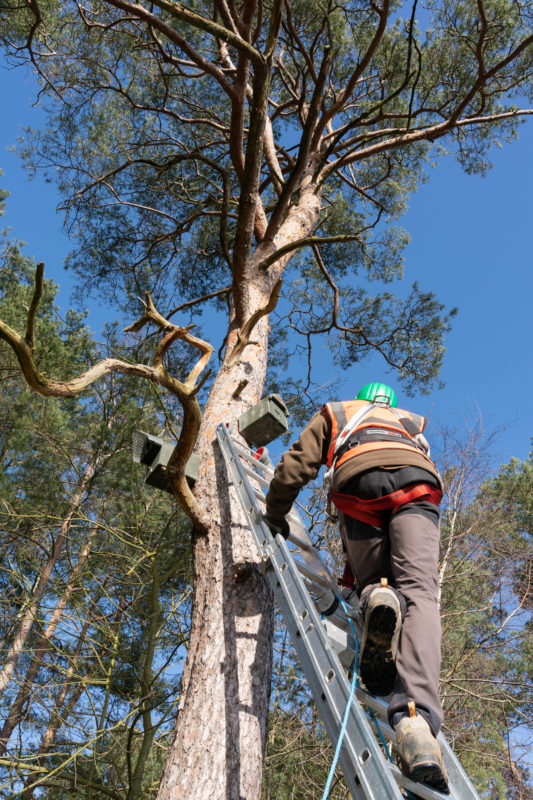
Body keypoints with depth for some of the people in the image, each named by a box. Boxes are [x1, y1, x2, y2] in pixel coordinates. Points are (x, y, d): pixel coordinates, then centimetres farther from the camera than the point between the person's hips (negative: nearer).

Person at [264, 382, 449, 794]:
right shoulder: (411, 422, 45)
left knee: (374, 581, 13)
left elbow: (297, 465, 22)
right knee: (418, 591, -14)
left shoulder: (334, 413, 38)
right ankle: (416, 717, -39)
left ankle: (377, 598, -27)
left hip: (359, 476, -1)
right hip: (416, 478, 1)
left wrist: (275, 513, 38)